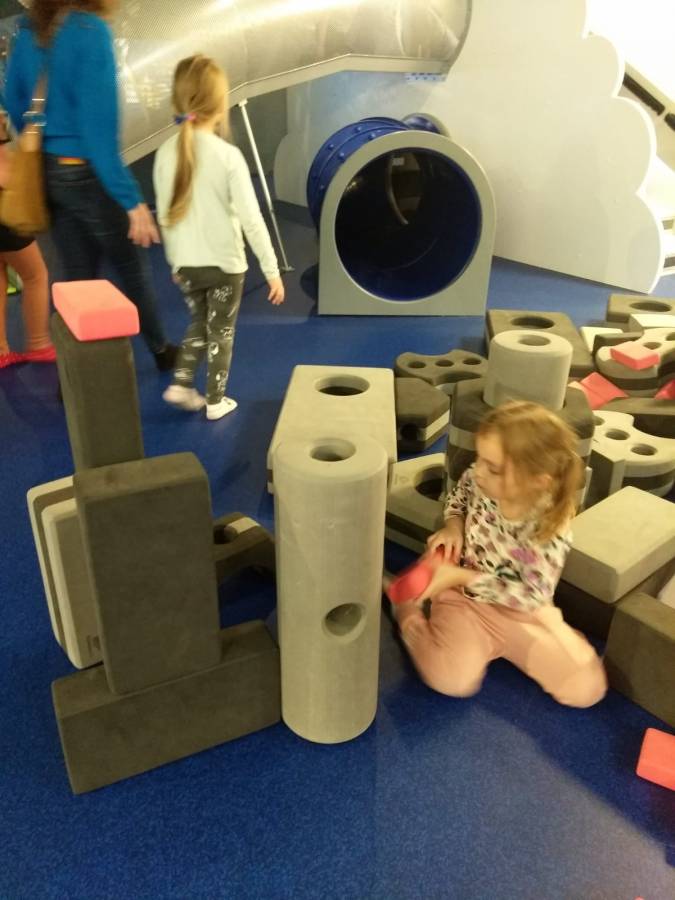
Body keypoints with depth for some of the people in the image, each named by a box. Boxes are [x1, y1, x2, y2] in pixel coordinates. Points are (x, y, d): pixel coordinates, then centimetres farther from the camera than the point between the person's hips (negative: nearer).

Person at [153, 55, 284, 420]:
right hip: (225, 263, -3)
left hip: (187, 264, 4)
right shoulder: (228, 156, -16)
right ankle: (215, 400, 22)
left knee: (198, 324, 25)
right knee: (220, 333, 13)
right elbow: (251, 219, -16)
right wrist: (272, 269, -9)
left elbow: (165, 216, 4)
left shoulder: (165, 153, -4)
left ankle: (181, 384, 21)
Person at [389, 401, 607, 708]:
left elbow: (532, 595, -21)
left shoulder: (551, 527, -25)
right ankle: (408, 612, 3)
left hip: (520, 612, 0)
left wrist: (460, 576, -25)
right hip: (464, 596, 0)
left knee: (587, 688, -10)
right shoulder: (476, 479, -17)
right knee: (451, 679, -24)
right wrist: (453, 526, -13)